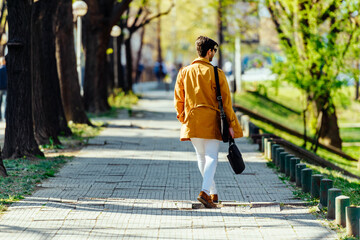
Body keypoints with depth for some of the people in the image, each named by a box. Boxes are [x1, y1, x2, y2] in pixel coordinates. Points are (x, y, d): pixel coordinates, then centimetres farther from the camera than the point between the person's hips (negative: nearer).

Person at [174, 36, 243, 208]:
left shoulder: (184, 73, 4)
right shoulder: (216, 73, -7)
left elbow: (178, 100, 10)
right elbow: (225, 101, -6)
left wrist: (183, 121, 22)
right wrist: (230, 124, -1)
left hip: (191, 121, 4)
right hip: (211, 121, -4)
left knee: (201, 157, 16)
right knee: (211, 157, -3)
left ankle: (213, 193, 24)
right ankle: (205, 192, -22)